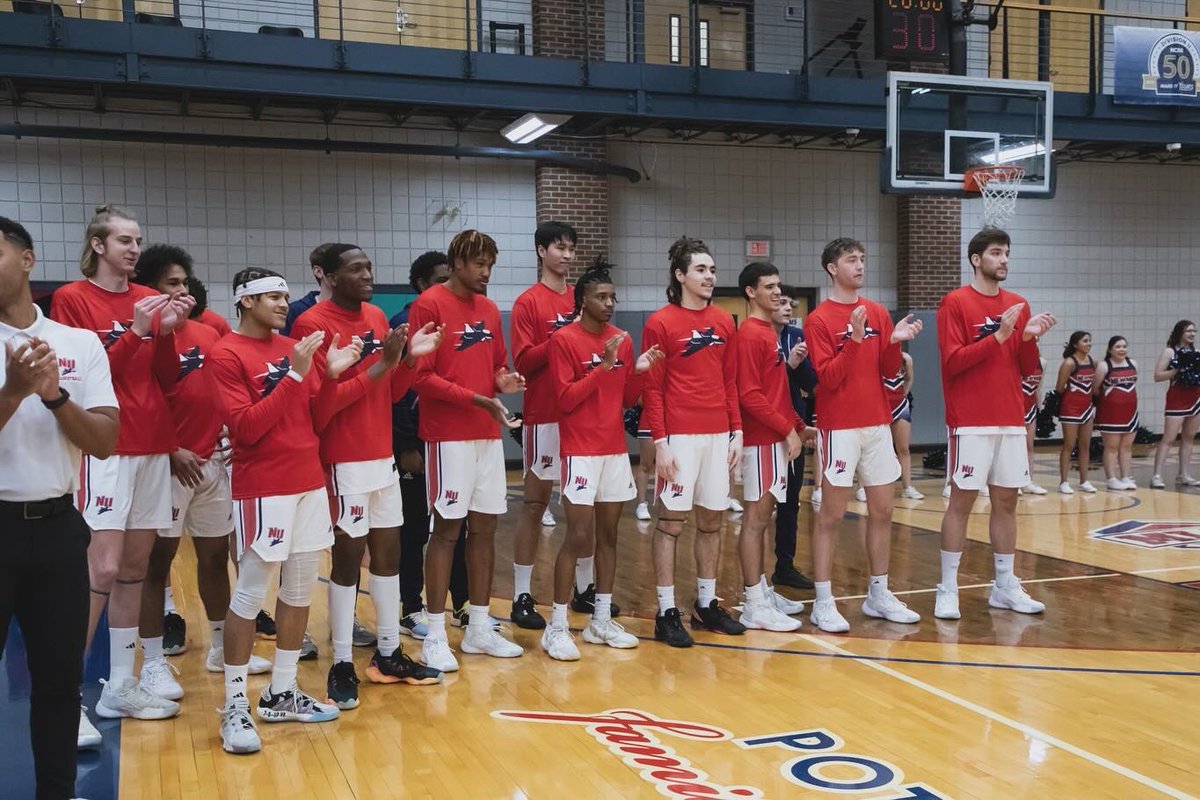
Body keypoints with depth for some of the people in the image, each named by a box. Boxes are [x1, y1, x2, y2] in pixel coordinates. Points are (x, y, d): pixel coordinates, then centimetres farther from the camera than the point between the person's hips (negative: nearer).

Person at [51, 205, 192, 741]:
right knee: (102, 570, -12)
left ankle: (121, 687, 18)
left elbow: (167, 380, 9)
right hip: (105, 449, -6)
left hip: (154, 446, 6)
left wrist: (167, 333, -7)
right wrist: (135, 332, -19)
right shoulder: (72, 299, -3)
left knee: (135, 568, 9)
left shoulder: (150, 300, 11)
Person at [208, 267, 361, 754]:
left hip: (310, 482, 7)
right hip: (263, 489, -7)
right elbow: (245, 429, -16)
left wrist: (330, 376, -3)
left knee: (300, 591, 10)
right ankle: (235, 705, 6)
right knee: (250, 596, -4)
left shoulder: (295, 348, 11)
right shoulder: (226, 355, -7)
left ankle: (282, 694, 22)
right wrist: (295, 375, -18)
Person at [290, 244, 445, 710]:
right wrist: (376, 370, -21)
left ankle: (388, 654, 23)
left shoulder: (378, 318, 10)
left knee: (388, 550, 12)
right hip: (344, 460, -8)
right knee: (348, 555, -3)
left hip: (383, 455, 8)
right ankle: (342, 665, 9)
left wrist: (410, 360, -3)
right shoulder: (313, 324, -13)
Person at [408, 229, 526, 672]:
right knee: (447, 528, -3)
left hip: (488, 434, 7)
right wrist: (478, 399, -20)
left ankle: (479, 627, 20)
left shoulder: (489, 309, 13)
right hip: (449, 436, -7)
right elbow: (421, 377, -13)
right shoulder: (428, 305, -8)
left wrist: (503, 381, -2)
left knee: (484, 527, 9)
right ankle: (435, 636, 6)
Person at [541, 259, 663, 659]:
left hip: (616, 449, 7)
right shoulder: (564, 340, -8)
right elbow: (565, 399, -14)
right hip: (581, 452, -6)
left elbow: (627, 398, 14)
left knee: (608, 535, 10)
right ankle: (556, 627, 0)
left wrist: (639, 371, -4)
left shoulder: (620, 339, 10)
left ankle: (601, 620, 19)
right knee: (578, 537, -9)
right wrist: (605, 365, -18)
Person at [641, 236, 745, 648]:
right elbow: (652, 389, -6)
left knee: (712, 520, 11)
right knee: (671, 520, 0)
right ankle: (667, 612, 7)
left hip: (718, 435, 6)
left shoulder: (724, 322, 11)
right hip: (679, 436, -5)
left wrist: (737, 432, 8)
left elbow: (730, 382, 14)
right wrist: (660, 442, -12)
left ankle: (707, 604, 23)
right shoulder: (660, 324, -5)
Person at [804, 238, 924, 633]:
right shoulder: (819, 319, -6)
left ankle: (878, 595, 20)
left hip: (878, 424, 6)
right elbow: (828, 377, -13)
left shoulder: (878, 313, 10)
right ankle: (823, 603, 3)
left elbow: (889, 371, 10)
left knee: (882, 511, 9)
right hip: (840, 427, -6)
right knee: (831, 515, -3)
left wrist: (895, 342, -8)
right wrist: (855, 338, -23)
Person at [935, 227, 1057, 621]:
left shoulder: (1018, 304, 13)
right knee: (961, 500, -3)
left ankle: (1005, 587, 18)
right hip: (971, 422, -6)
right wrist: (999, 336, -19)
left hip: (1011, 421, 6)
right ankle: (947, 590, 3)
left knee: (1006, 500, 9)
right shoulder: (955, 302, -5)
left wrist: (1028, 338, -6)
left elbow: (1027, 369, 13)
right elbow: (952, 361, -13)